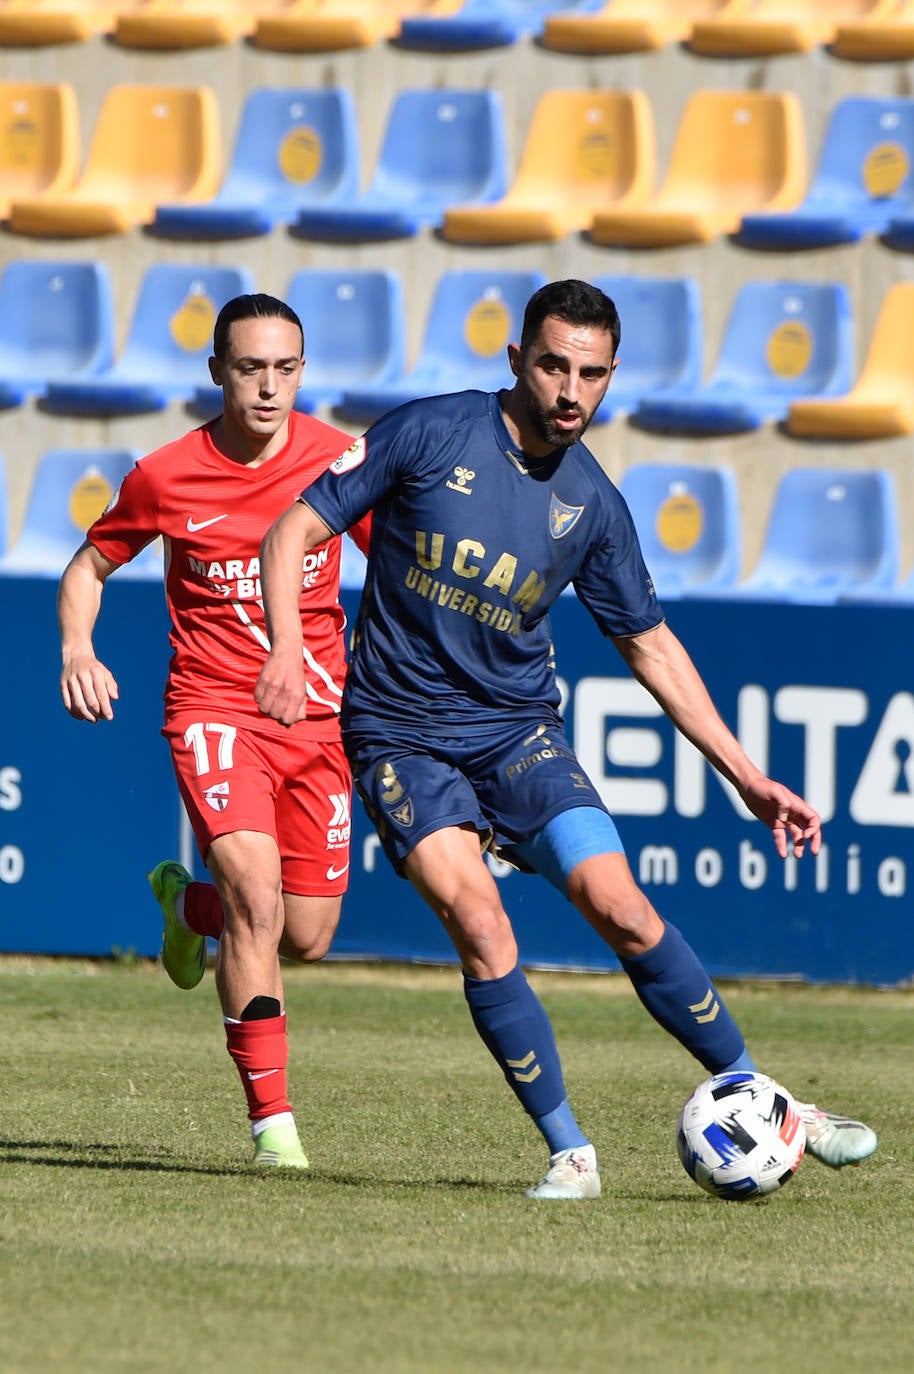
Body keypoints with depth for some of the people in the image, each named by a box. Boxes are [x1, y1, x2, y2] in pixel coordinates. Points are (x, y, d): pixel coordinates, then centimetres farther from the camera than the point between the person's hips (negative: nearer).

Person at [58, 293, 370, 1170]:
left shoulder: (337, 460, -5)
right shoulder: (164, 478, -7)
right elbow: (88, 568, 10)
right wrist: (77, 651, -8)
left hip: (318, 717, 3)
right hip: (214, 709, -3)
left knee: (307, 938, 5)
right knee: (256, 893, -25)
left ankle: (187, 901, 40)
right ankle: (271, 1117, -17)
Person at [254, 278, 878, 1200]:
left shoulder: (592, 504, 1)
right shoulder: (429, 435, -9)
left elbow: (650, 646, 12)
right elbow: (293, 533, -5)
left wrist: (748, 778, 10)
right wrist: (287, 649, -23)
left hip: (519, 733, 3)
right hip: (402, 734, -3)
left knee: (620, 905, -13)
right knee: (478, 921, -22)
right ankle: (569, 1151, -12)